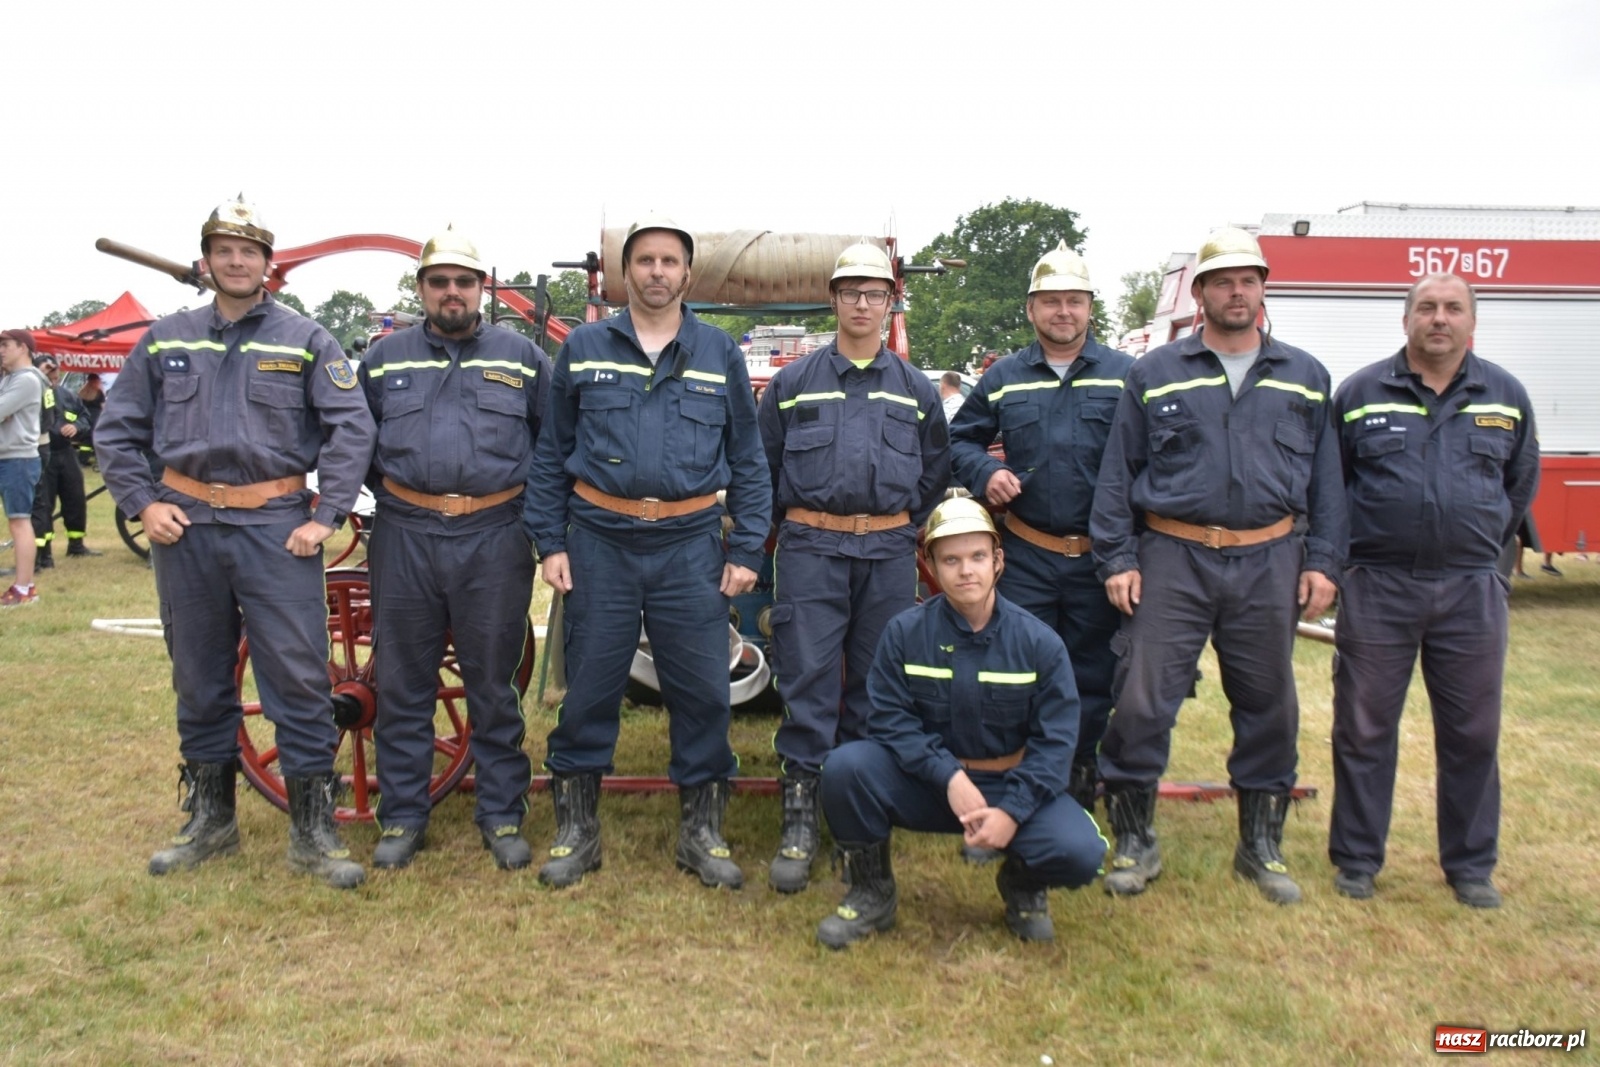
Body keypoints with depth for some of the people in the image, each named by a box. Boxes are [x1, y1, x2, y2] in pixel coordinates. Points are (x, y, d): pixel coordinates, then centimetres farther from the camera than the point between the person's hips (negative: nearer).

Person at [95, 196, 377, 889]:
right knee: (200, 681, 12)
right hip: (186, 526, 3)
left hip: (277, 527, -3)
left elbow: (352, 427, -3)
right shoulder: (166, 339, 11)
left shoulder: (304, 340, 3)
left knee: (299, 678, -4)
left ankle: (312, 832, 6)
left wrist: (326, 516, -10)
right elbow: (116, 430, 14)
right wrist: (142, 504, 2)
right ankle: (209, 820, 28)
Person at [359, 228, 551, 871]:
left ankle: (503, 817, 18)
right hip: (405, 537, 2)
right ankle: (402, 818, 21)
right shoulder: (385, 358, 11)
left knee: (493, 686, 6)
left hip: (495, 537, -1)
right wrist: (391, 495, 8)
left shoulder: (522, 357, 7)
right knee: (402, 685, 8)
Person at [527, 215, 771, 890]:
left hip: (691, 544, 0)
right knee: (589, 688, 6)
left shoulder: (720, 355, 8)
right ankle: (576, 831, 21)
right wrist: (550, 542, 1)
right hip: (599, 538, 0)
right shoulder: (583, 349, 7)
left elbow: (748, 461, 8)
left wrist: (746, 551, 0)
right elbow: (551, 455, 9)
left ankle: (702, 832, 19)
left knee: (702, 691, 3)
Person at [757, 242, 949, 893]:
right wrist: (789, 528, 7)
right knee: (808, 681, -5)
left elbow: (935, 473, 17)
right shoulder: (793, 383, 8)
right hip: (811, 549, -2)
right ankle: (800, 818, 2)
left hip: (889, 552, 2)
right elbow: (764, 467, 11)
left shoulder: (916, 389, 12)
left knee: (875, 685, 7)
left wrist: (906, 532, 11)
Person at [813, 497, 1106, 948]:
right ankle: (872, 892, 0)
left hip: (1012, 787, 0)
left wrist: (1012, 810, -22)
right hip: (926, 782, 0)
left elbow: (1055, 741, -8)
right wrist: (949, 776, -25)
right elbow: (890, 719, -11)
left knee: (1081, 852, -26)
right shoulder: (905, 631, -8)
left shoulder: (1039, 642, -7)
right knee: (844, 767, -27)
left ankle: (1023, 885, 13)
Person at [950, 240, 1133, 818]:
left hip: (1100, 558, 0)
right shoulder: (1004, 377, 7)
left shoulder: (1127, 375, 2)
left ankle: (1079, 796, 25)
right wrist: (985, 474, -5)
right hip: (1026, 556, 1)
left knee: (1092, 681, 9)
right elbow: (961, 439, 16)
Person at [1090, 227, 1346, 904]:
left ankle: (1261, 846, 27)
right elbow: (1118, 472, 2)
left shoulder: (1304, 377, 11)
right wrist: (1117, 559, -5)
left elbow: (1325, 475, 11)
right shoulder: (1155, 374, 4)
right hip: (1173, 558, -2)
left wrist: (1322, 561, 3)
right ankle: (1134, 842, 13)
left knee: (1268, 705, 10)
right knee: (1142, 702, -4)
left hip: (1270, 563, 3)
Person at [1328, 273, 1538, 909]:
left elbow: (1520, 485, 20)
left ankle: (1471, 866, 24)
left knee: (1472, 734, 9)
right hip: (1377, 588, -2)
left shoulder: (1506, 397, 7)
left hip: (1471, 591, 2)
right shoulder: (1360, 393, 1)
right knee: (1364, 729, 5)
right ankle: (1357, 860, 18)